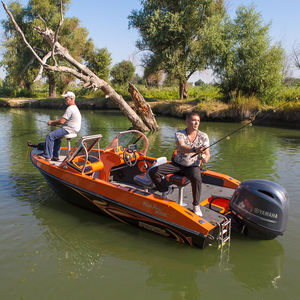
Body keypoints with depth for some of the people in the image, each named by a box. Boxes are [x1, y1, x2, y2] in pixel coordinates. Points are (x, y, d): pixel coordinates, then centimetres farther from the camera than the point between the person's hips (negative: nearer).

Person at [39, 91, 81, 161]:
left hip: (68, 130, -11)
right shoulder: (75, 108, 18)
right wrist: (54, 122, 11)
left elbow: (61, 121, -21)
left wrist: (52, 122, -4)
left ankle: (47, 156, -6)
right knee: (56, 136, 29)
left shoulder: (70, 109, -18)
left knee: (50, 136, -12)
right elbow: (64, 120, 22)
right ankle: (56, 156, 28)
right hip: (71, 129, 11)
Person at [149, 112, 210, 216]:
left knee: (197, 179, -38)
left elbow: (207, 154, -4)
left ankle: (196, 206, -15)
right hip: (177, 164, 1)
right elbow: (181, 148, -29)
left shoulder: (203, 136, -3)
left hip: (193, 166, -1)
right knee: (153, 172, -15)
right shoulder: (179, 133, -9)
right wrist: (195, 150, -50)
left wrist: (205, 158, -31)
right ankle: (166, 191, 12)